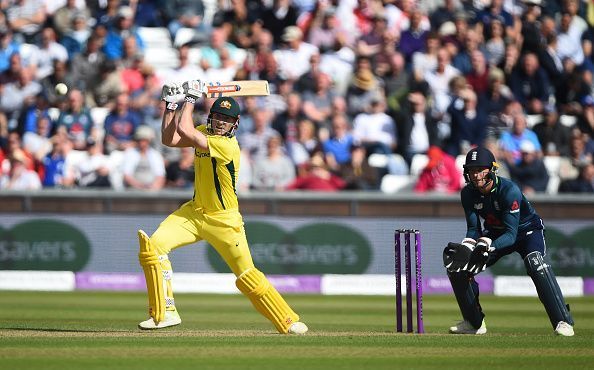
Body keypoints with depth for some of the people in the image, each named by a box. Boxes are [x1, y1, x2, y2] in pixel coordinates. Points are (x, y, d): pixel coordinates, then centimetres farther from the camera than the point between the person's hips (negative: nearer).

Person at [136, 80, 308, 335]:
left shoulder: (227, 145, -25)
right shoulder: (205, 132, 1)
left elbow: (184, 131, -29)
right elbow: (169, 140, 2)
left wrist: (190, 99, -16)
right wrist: (171, 104, -6)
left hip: (224, 222, -7)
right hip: (194, 212, 7)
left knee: (247, 274, -6)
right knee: (154, 245, -13)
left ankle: (288, 321, 9)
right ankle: (164, 313, -7)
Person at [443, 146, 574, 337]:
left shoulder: (509, 190, -32)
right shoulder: (468, 193, -14)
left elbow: (511, 234, -34)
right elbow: (473, 229, -10)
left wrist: (487, 246, -51)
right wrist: (465, 247, -32)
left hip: (527, 231, -6)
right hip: (495, 234, 6)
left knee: (534, 260, -37)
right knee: (456, 266, -5)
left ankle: (563, 321, -37)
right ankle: (474, 322, 13)